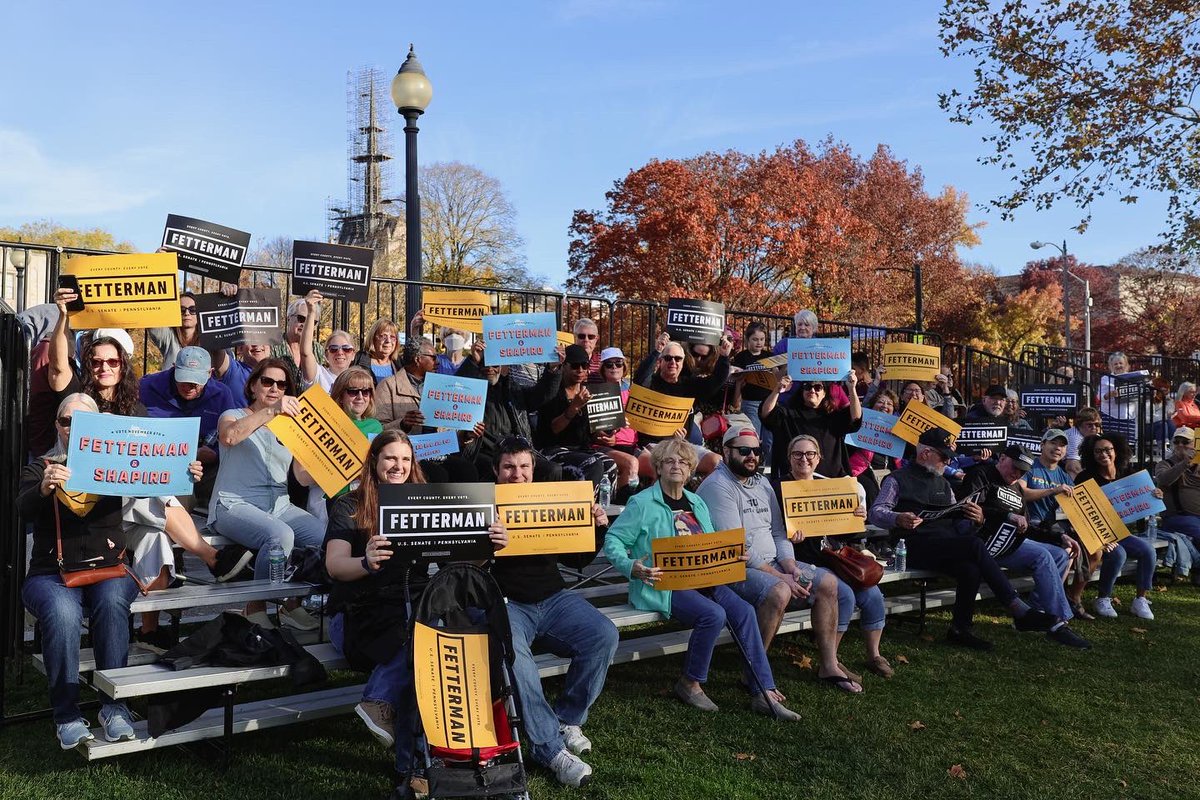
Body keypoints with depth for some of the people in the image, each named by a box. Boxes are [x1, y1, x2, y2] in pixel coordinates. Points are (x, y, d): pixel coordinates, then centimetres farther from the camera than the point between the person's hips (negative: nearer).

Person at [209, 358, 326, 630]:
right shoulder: (234, 415, 10)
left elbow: (303, 476, 11)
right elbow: (229, 436, -18)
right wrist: (270, 411, -28)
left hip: (279, 505, 5)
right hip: (234, 504, -5)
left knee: (326, 536, -22)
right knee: (280, 535, -35)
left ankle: (293, 605, -6)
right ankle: (255, 608, -16)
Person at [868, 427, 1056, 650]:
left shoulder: (943, 484, 29)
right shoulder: (898, 479, 8)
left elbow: (957, 517, 22)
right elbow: (875, 512, -3)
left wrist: (975, 518, -2)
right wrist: (898, 519, -25)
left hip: (949, 543, 6)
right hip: (917, 545, -6)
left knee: (971, 569, -30)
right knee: (974, 544, -30)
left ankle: (960, 629, -19)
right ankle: (1019, 611, -28)